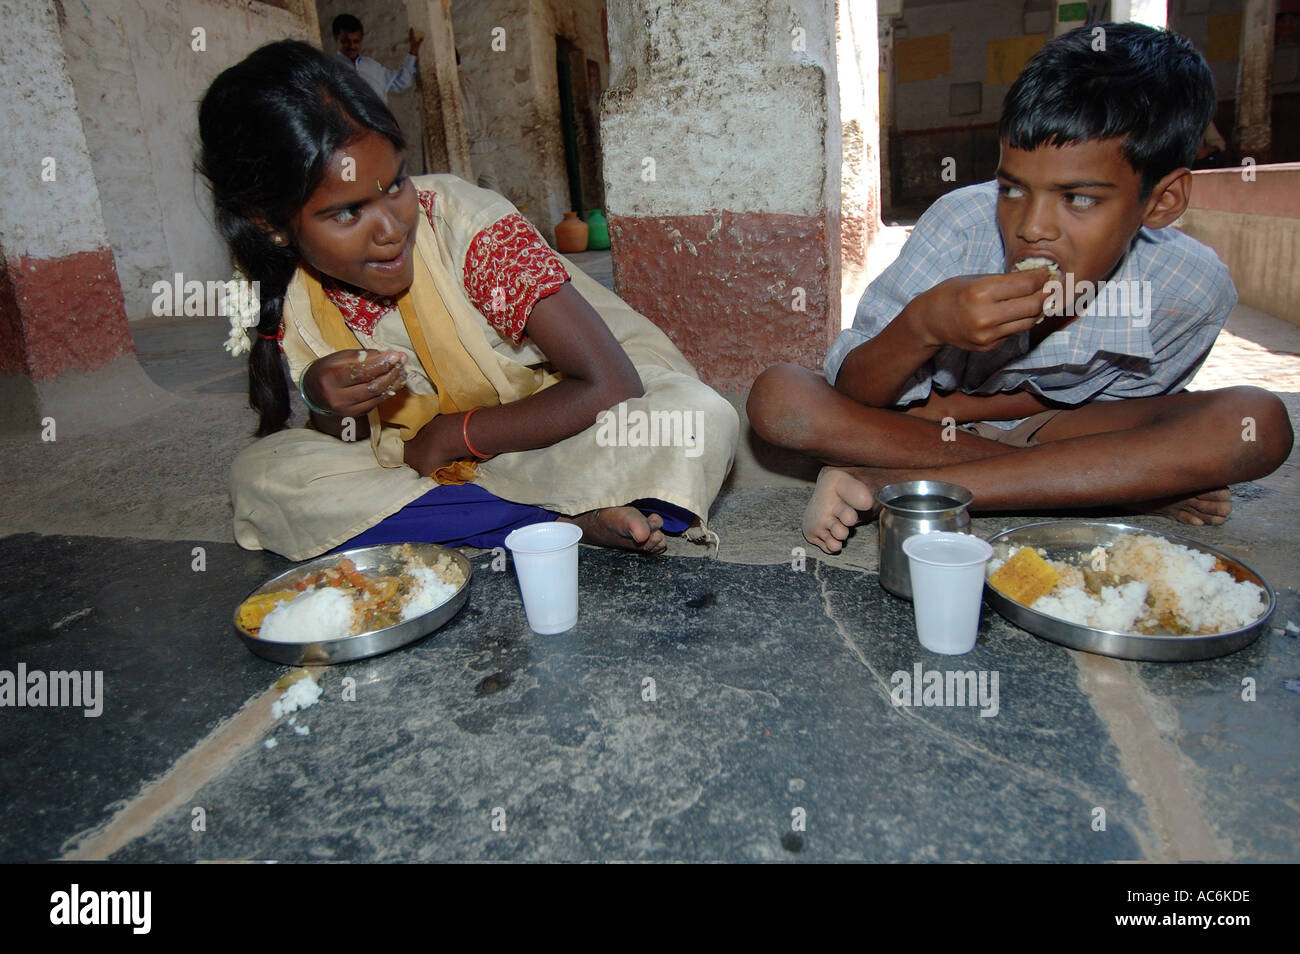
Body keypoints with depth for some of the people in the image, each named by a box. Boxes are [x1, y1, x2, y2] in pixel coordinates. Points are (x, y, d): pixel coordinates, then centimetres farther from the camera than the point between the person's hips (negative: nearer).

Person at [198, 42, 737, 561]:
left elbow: (611, 387, -26)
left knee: (701, 418, -32)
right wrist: (331, 407, -23)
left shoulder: (465, 225, -23)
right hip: (431, 465, 5)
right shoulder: (289, 297, -8)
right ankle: (566, 521, -20)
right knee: (261, 471, -17)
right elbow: (355, 448, 1)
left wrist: (446, 436, -18)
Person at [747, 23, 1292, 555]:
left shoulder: (1191, 290, -20)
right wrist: (922, 326, -43)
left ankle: (889, 485, -31)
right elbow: (850, 395, -21)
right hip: (927, 416, 0)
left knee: (1257, 424, -26)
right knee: (778, 397, -27)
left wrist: (942, 407, -18)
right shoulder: (961, 224, -24)